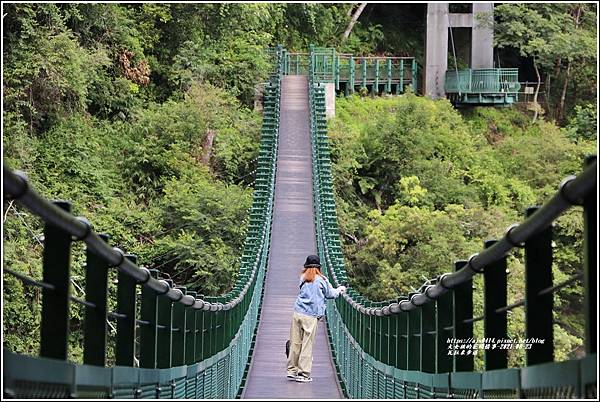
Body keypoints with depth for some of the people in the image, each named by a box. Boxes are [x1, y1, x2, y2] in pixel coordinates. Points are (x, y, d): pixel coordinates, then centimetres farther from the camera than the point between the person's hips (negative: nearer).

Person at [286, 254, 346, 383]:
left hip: (297, 314, 4)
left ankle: (292, 371, 12)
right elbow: (330, 294, 10)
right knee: (307, 345, -1)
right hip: (311, 317, -4)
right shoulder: (321, 280, 0)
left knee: (295, 343, 8)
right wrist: (340, 289, 32)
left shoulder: (303, 279, 11)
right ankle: (303, 373, -1)